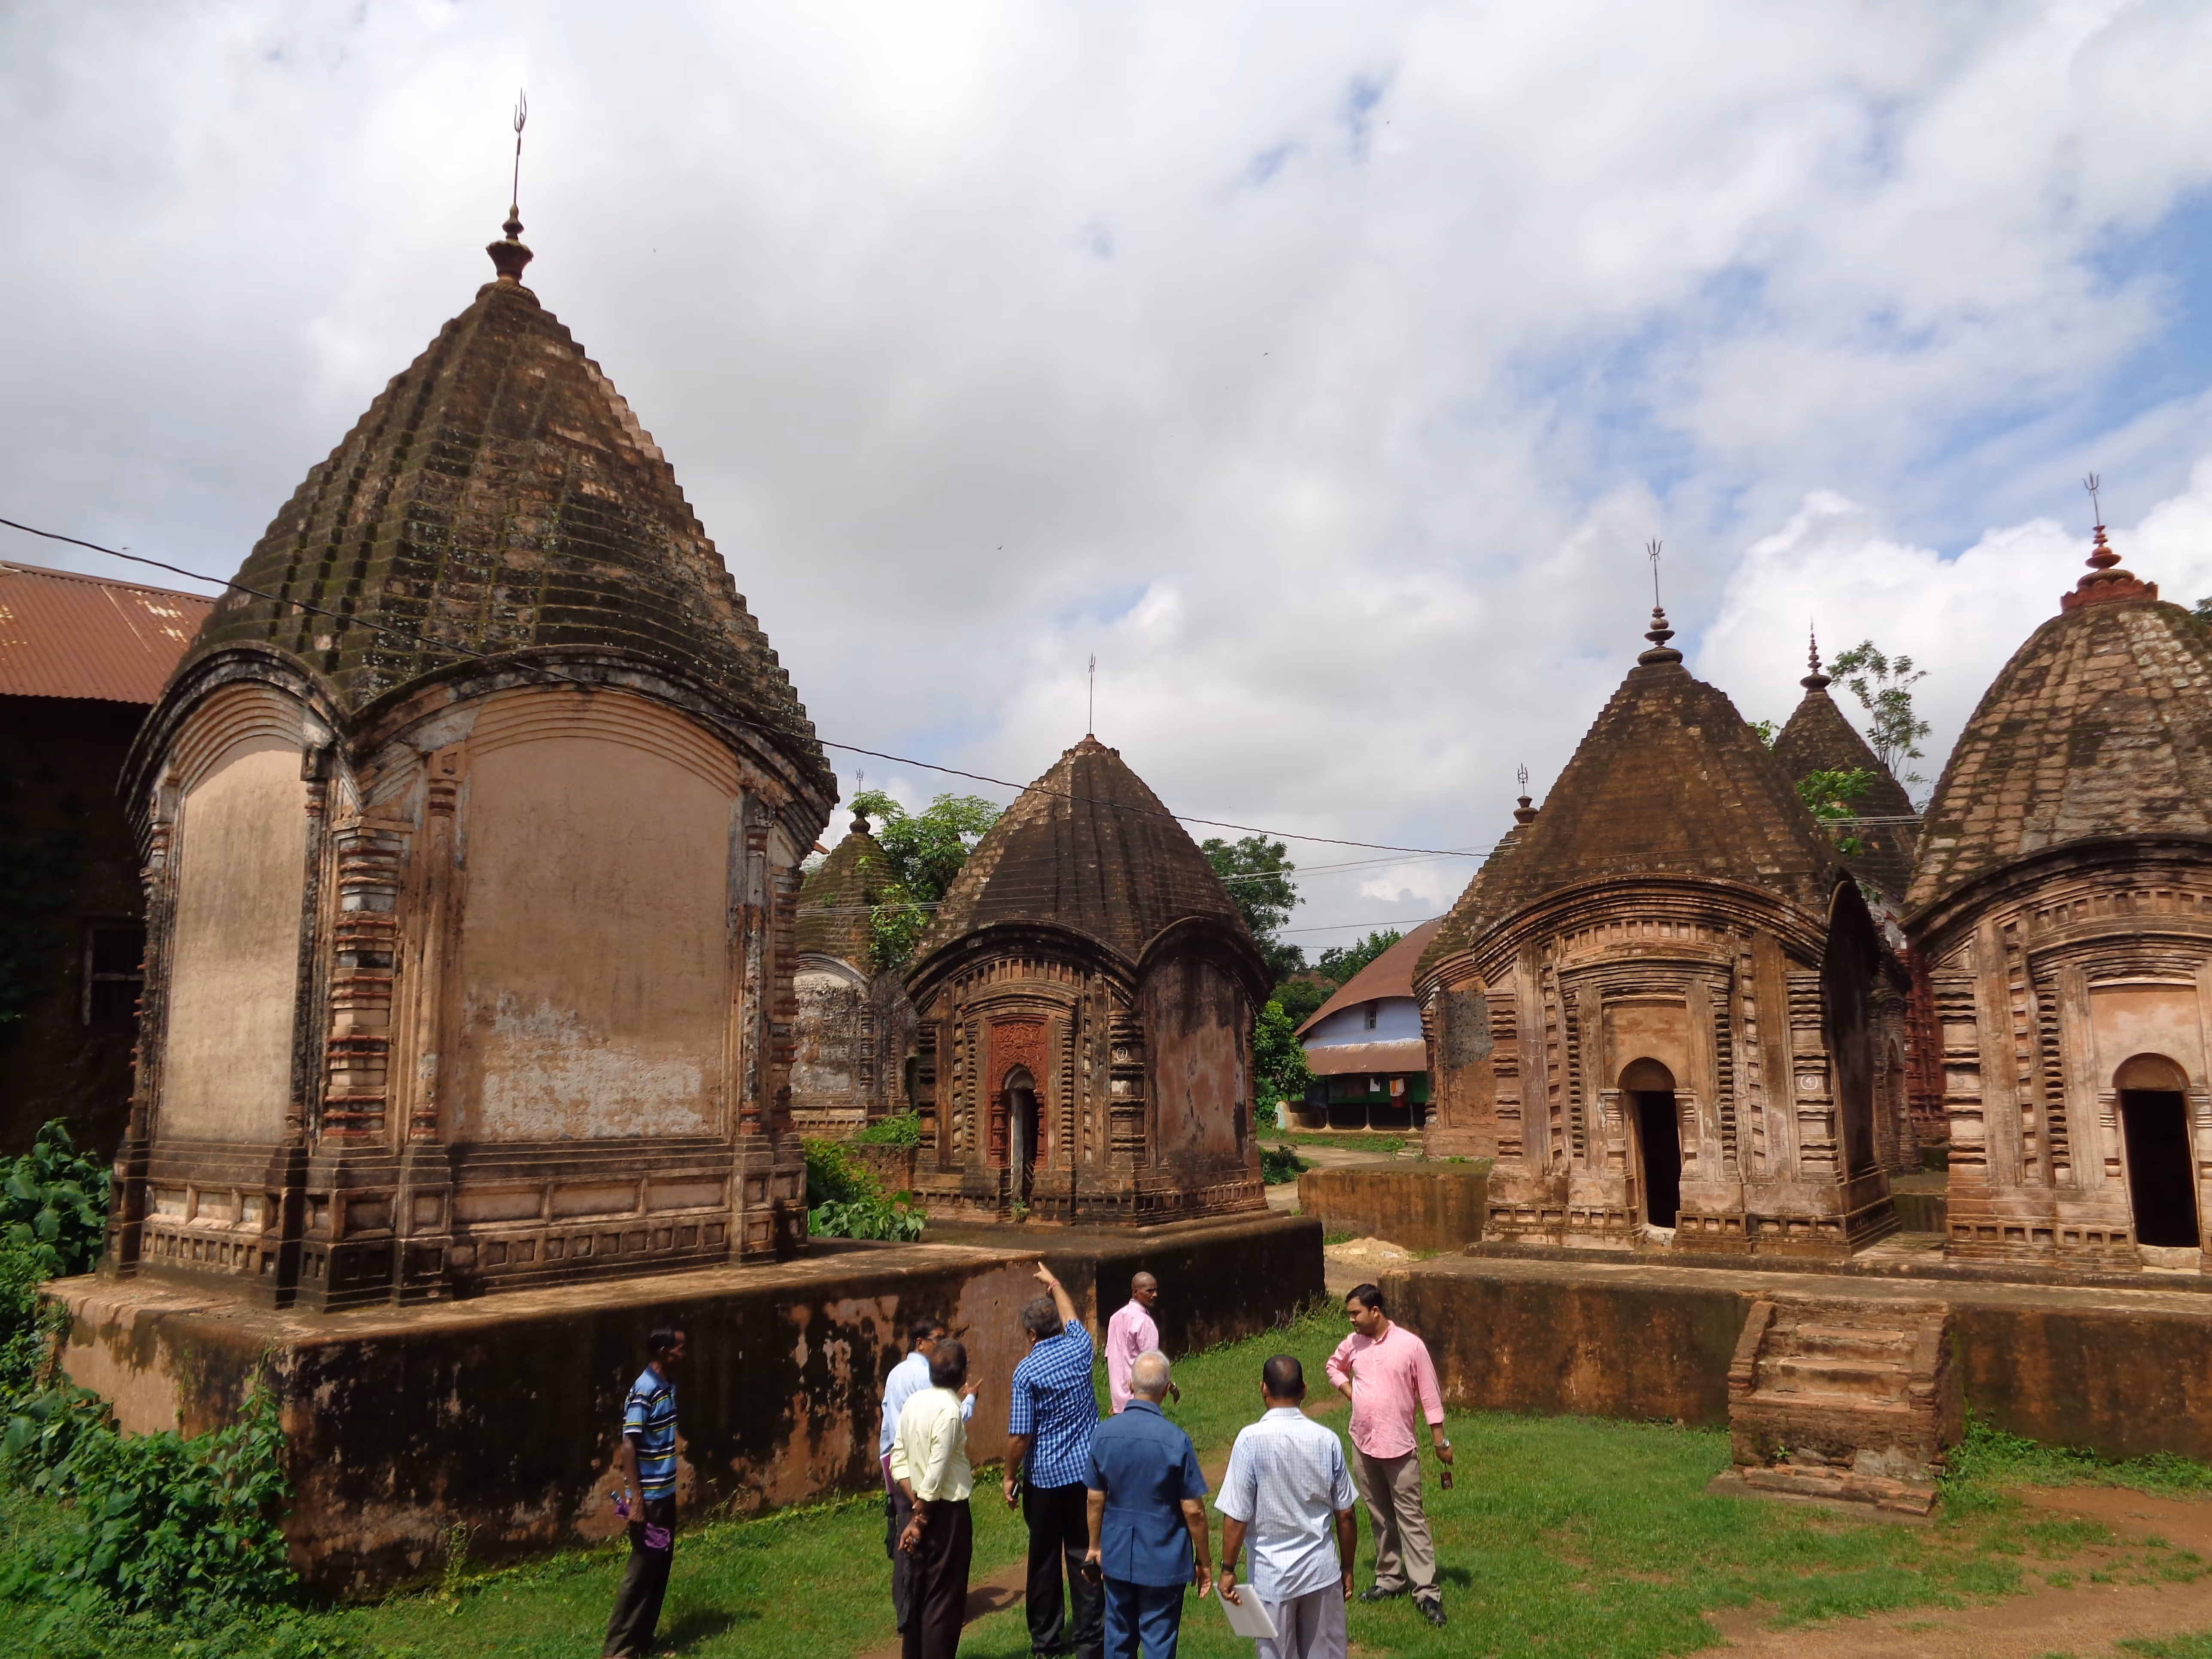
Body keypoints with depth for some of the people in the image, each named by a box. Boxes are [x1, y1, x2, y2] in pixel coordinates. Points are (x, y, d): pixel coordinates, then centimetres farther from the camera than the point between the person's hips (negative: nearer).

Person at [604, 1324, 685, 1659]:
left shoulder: (668, 1387, 6)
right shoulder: (643, 1392, -21)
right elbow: (629, 1447, -22)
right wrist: (637, 1501, -23)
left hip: (665, 1494, 9)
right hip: (649, 1497, -9)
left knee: (661, 1568, 15)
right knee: (641, 1571, -1)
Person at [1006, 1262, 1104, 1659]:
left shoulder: (1027, 1371, -15)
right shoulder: (1079, 1348, -4)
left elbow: (1020, 1435, -14)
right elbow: (1070, 1316, 20)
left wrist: (1011, 1476, 0)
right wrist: (1054, 1283, 35)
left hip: (1045, 1477, -3)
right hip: (1086, 1470, 3)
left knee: (1044, 1559, 11)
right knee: (1085, 1554, 8)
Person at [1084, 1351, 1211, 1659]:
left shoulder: (1104, 1433, -9)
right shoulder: (1176, 1440, -19)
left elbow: (1094, 1499, 0)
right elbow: (1194, 1511, -14)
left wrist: (1095, 1547, 13)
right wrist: (1204, 1560, 0)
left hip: (1117, 1555, 3)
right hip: (1163, 1560, -3)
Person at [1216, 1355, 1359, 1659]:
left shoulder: (1251, 1440, -16)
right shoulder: (1328, 1440, -6)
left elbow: (1236, 1517, -14)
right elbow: (1345, 1515, 1)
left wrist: (1228, 1569, -1)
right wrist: (1347, 1569, 15)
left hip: (1272, 1575, -3)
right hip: (1322, 1570, 3)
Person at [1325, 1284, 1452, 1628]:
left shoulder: (1410, 1345, -13)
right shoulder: (1353, 1343, 1)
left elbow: (1429, 1394, -7)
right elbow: (1335, 1366, 22)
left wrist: (1441, 1441, -6)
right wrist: (1349, 1391, 4)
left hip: (1399, 1446, -5)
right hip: (1363, 1444, 5)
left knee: (1411, 1517, -4)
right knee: (1380, 1517, 15)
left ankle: (1427, 1591, -3)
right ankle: (1390, 1579, 28)